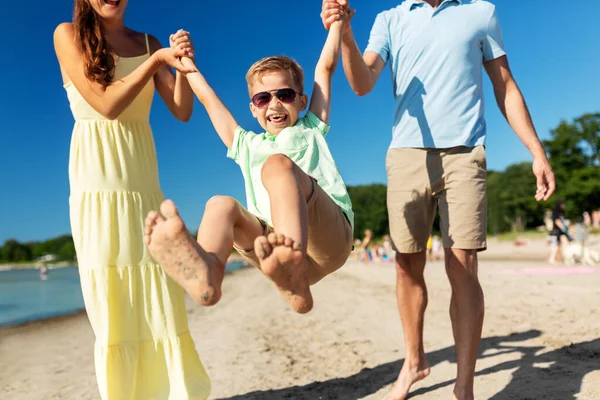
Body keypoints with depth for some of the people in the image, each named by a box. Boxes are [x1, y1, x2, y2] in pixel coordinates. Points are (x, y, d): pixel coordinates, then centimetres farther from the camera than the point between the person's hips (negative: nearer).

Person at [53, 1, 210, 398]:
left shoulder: (148, 43, 14)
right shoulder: (68, 34, 4)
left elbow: (183, 111, 4)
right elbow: (106, 104, -8)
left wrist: (181, 62, -12)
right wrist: (156, 60, -9)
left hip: (145, 185, 4)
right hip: (99, 187, -3)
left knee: (163, 304, 1)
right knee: (112, 308, -1)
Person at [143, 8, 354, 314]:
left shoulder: (311, 129, 24)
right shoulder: (247, 145, 28)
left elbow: (325, 67, 23)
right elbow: (207, 97, 34)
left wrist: (338, 23, 29)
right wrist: (186, 61, 43)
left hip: (331, 236, -3)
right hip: (274, 242, 3)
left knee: (277, 163, -30)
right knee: (220, 204, -22)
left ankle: (295, 282, -59)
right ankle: (206, 272, -56)